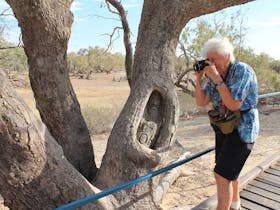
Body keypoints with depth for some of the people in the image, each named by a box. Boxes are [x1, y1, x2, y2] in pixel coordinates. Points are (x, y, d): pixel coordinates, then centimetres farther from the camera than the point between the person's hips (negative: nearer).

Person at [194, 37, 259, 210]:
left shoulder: (242, 70, -20)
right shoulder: (215, 74, -1)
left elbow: (233, 105, -28)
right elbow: (201, 102, -4)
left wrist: (216, 78, -30)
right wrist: (200, 78, -15)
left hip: (242, 129, -7)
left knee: (222, 174, -9)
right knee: (230, 170, 22)